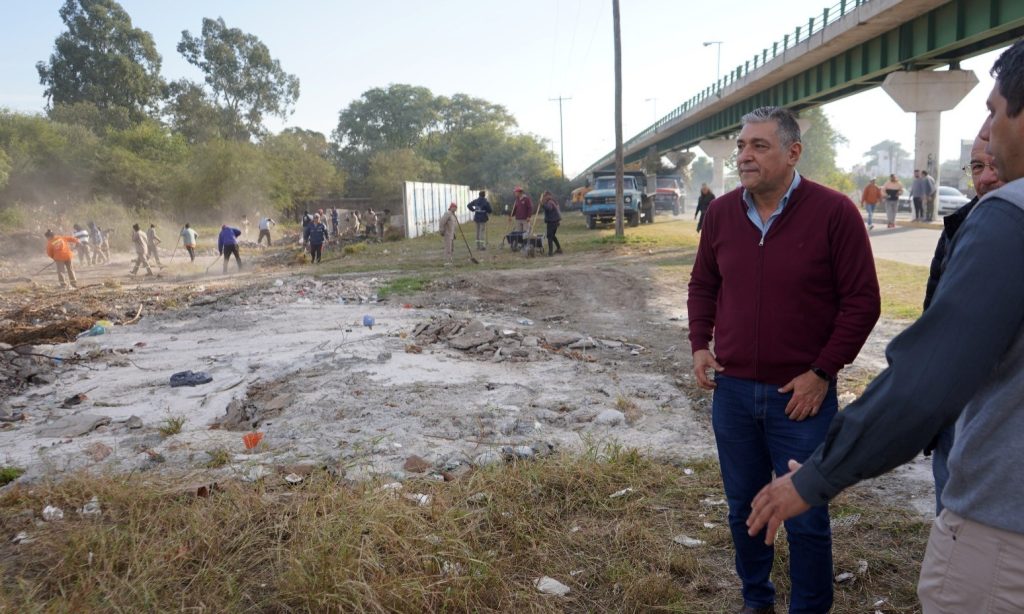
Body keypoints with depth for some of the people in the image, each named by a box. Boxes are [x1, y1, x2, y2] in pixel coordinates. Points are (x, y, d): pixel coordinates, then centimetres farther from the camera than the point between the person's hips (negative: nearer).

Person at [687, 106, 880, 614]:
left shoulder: (833, 212, -10)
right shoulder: (721, 212, 2)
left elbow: (862, 301, -8)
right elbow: (702, 284, 14)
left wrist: (822, 372, -11)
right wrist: (700, 345, 2)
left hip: (801, 395, -4)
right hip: (731, 390, 4)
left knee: (805, 519, 8)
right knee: (743, 508, 17)